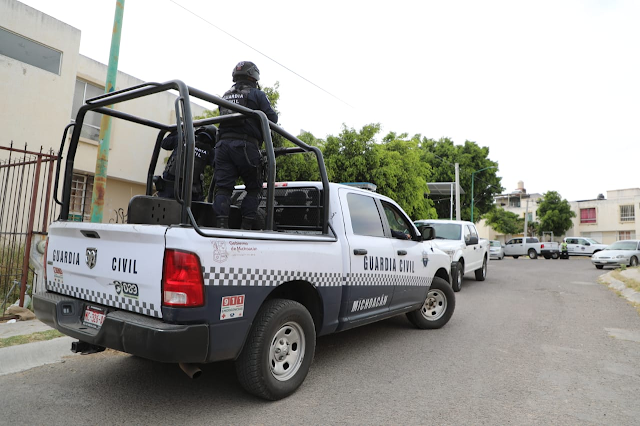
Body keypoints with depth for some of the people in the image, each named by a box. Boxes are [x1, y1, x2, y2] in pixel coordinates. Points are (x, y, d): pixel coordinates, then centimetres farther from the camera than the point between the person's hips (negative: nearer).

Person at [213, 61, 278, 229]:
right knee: (254, 187, 7)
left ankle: (221, 223, -12)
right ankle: (246, 225, -1)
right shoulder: (257, 94, 6)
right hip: (245, 146, -4)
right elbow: (272, 118, -1)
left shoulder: (225, 96, 24)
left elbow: (223, 119, 18)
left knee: (223, 187, 0)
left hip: (223, 144, 4)